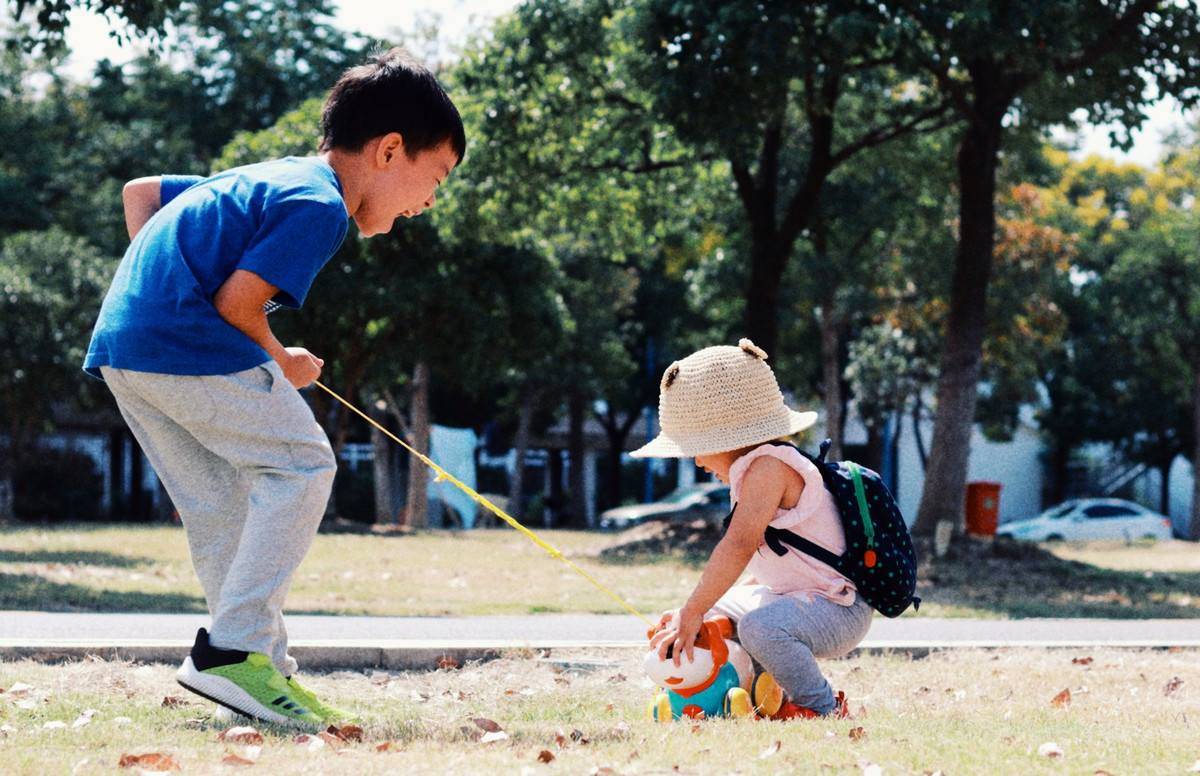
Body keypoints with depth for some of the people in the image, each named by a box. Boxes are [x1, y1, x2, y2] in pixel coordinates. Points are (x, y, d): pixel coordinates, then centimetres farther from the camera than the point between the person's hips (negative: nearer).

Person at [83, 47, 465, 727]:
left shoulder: (265, 178, 25)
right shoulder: (320, 205, -7)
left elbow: (140, 191, 31)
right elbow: (238, 300, -15)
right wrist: (281, 365, 3)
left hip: (121, 346, 10)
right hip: (187, 341, -10)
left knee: (222, 505, 13)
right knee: (302, 463, -7)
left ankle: (268, 671, 16)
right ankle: (232, 651, -13)